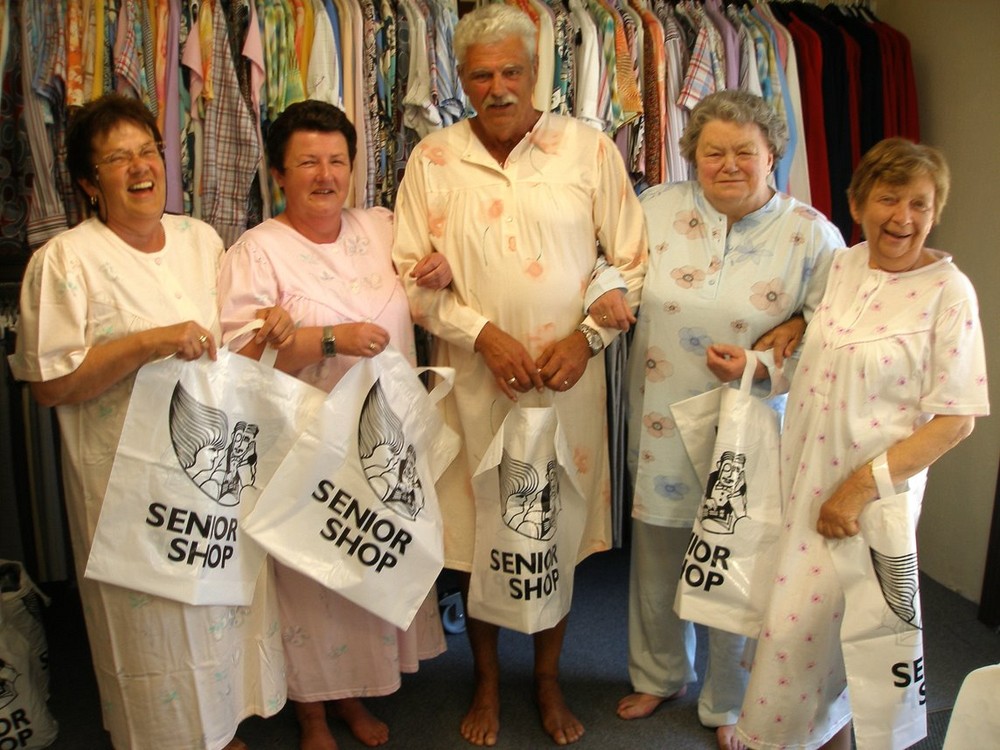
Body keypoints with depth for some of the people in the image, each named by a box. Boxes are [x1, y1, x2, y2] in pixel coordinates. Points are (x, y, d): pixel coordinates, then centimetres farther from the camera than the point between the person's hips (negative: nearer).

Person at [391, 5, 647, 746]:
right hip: (474, 379, 0)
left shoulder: (591, 148, 0)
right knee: (476, 538, 9)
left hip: (571, 378, 0)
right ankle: (488, 684, 33)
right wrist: (484, 334, -12)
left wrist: (587, 335, -10)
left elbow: (630, 262, 3)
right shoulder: (433, 158, 0)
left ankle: (549, 680, 35)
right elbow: (412, 273, 0)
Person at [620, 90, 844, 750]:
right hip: (663, 426, 2)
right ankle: (659, 676, 47)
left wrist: (800, 328, -18)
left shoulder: (811, 234, -6)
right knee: (657, 559, 18)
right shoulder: (658, 209, -3)